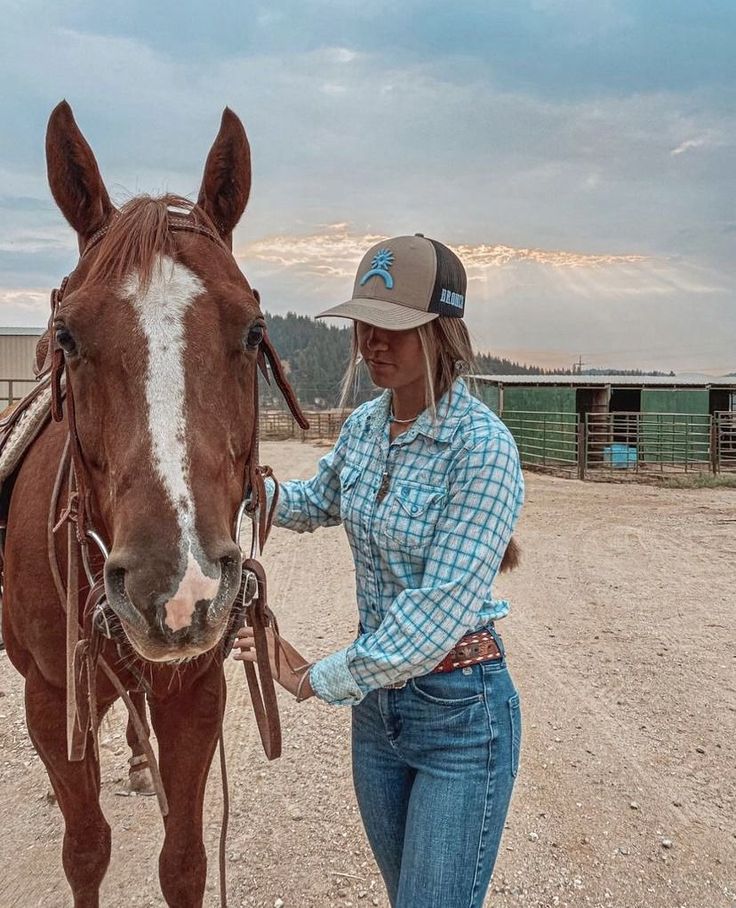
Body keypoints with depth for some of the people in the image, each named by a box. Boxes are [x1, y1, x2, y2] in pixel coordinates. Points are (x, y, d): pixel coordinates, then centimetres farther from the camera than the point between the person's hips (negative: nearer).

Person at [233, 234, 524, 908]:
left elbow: (444, 604, -26)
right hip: (378, 699, 7)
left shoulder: (482, 443, -23)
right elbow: (319, 502, 20)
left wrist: (318, 678, -20)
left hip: (459, 708, -7)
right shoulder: (364, 426, 0)